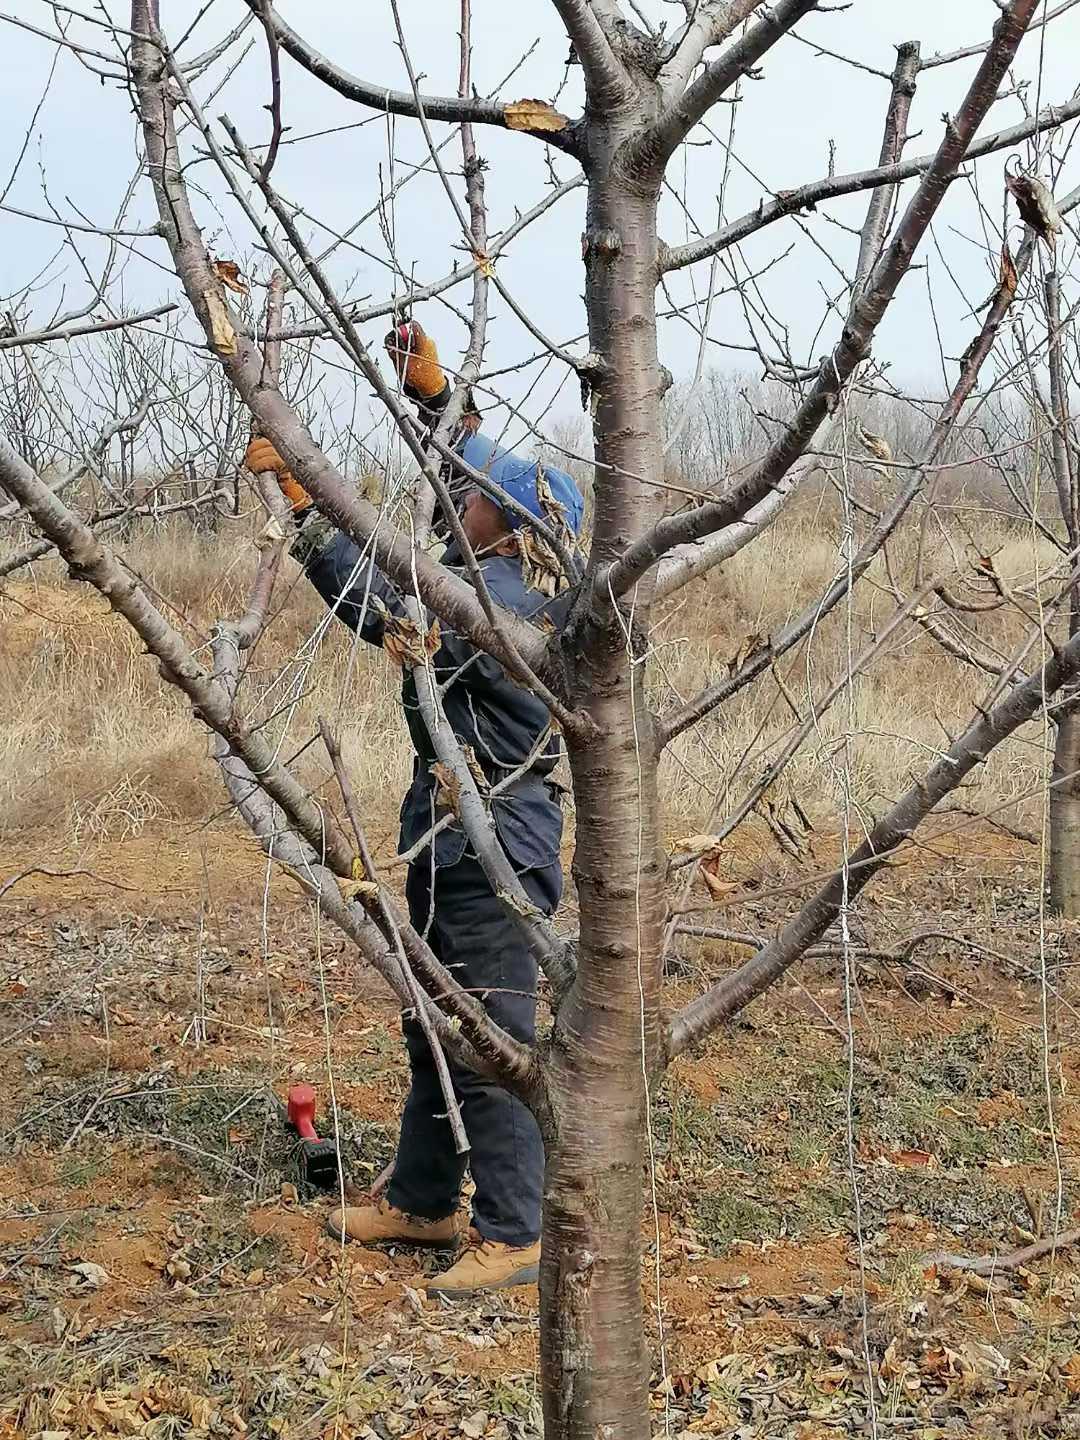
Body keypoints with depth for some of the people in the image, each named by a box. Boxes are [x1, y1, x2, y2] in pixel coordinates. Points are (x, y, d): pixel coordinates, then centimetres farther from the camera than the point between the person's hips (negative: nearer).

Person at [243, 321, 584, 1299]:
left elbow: (381, 605, -30)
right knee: (433, 1031, 19)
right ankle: (424, 1202, 32)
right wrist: (431, 392, 15)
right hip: (454, 838, 11)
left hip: (495, 849, -11)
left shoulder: (500, 603, -22)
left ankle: (513, 1236, 6)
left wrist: (303, 500, -28)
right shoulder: (495, 580, 6)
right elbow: (476, 472, 22)